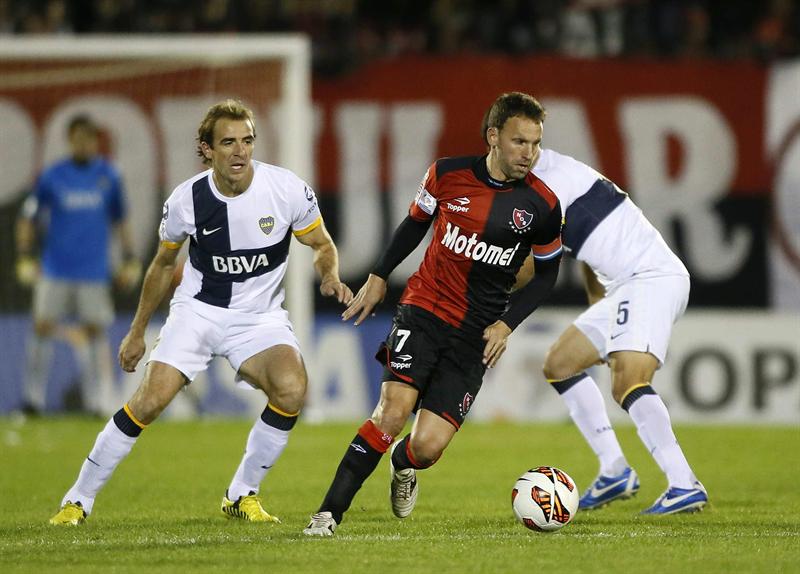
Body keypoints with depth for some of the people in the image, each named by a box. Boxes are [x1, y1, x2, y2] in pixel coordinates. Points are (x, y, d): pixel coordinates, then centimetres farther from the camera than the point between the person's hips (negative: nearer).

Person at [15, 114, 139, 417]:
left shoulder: (108, 176, 4)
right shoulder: (52, 176, -1)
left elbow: (119, 220, 15)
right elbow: (27, 218, 4)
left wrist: (129, 259, 11)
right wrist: (24, 258, -4)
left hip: (93, 270, 1)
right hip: (55, 271, -1)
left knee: (94, 331, -1)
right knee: (43, 327, -2)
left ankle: (95, 403, 4)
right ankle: (33, 398, 7)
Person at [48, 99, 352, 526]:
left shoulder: (288, 189, -14)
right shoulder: (187, 199, -11)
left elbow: (322, 245, 3)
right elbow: (163, 265, 8)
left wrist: (330, 275, -21)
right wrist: (137, 331, 15)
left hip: (259, 316, 0)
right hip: (197, 310, 0)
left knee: (291, 387, -27)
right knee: (151, 398, -18)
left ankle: (242, 495, -7)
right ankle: (78, 499, -2)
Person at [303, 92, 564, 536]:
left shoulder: (542, 206, -6)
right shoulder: (448, 174, -4)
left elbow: (547, 273, 8)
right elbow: (417, 221, 16)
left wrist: (507, 324, -3)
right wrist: (379, 277, 16)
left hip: (475, 334, 0)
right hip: (423, 309, 0)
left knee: (427, 448, -9)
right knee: (394, 409, -22)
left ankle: (402, 465, 30)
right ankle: (330, 513, -16)